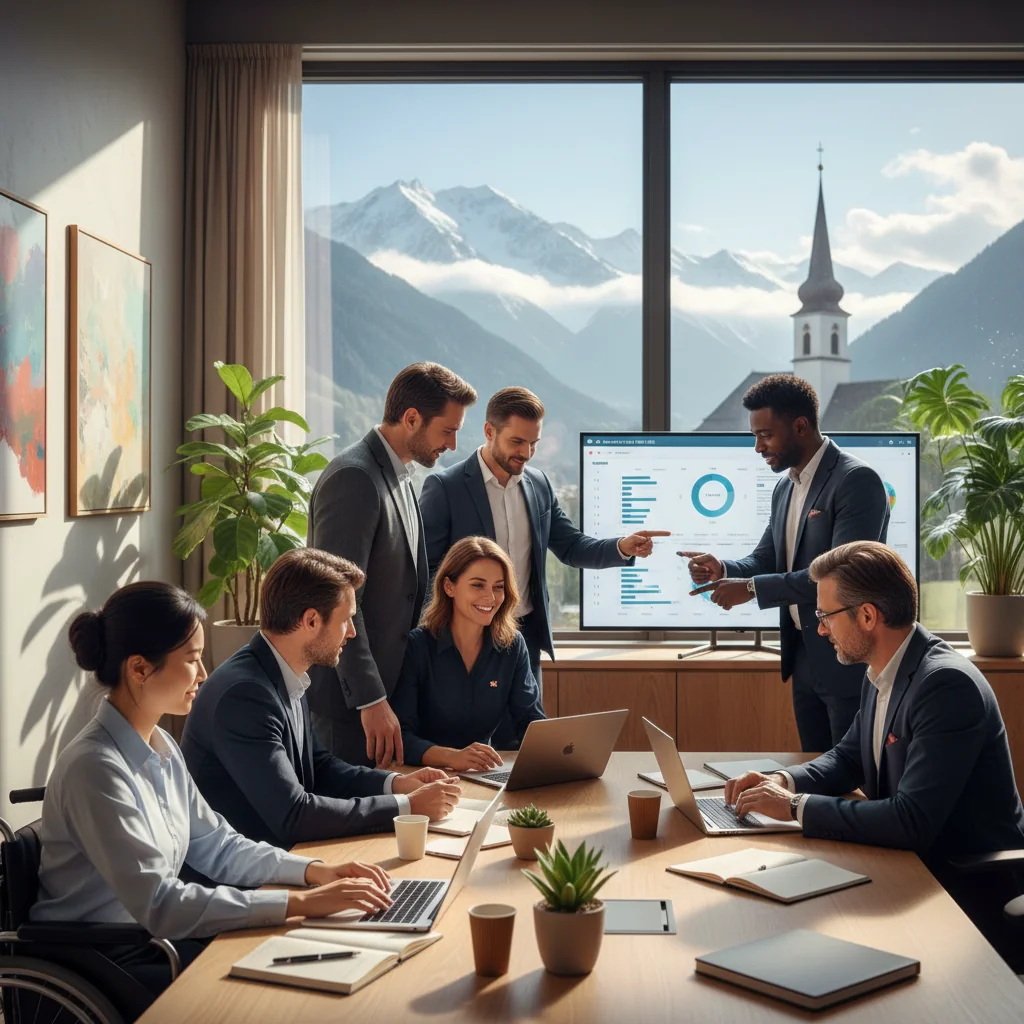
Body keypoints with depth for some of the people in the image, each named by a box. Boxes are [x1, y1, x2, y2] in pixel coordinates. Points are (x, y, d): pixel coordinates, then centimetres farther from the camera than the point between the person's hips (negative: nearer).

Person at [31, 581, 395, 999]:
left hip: (153, 938, 8)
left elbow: (215, 845, 9)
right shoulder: (95, 767, -24)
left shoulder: (161, 747, 4)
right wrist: (300, 903, -27)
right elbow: (157, 904, -28)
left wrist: (315, 870, -6)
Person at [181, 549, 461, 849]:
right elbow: (292, 815, -24)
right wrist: (406, 806, -19)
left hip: (281, 852, 7)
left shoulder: (284, 678, 2)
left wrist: (396, 783, 0)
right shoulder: (245, 693, -23)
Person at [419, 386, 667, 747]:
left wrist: (622, 547, -10)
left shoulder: (539, 484, 7)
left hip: (526, 636, 5)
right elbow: (425, 568, -9)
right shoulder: (444, 487, -10)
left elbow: (571, 547, 8)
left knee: (520, 742, 11)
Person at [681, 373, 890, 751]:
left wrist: (752, 588, -22)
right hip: (804, 660, 8)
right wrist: (724, 569, -8)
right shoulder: (785, 487, 11)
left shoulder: (857, 480, -16)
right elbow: (765, 559, 14)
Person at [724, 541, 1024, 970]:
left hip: (972, 899, -8)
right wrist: (783, 781, -2)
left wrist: (797, 806, -21)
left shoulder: (947, 684, -24)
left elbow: (912, 822, -30)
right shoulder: (882, 675, 3)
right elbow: (848, 758, 18)